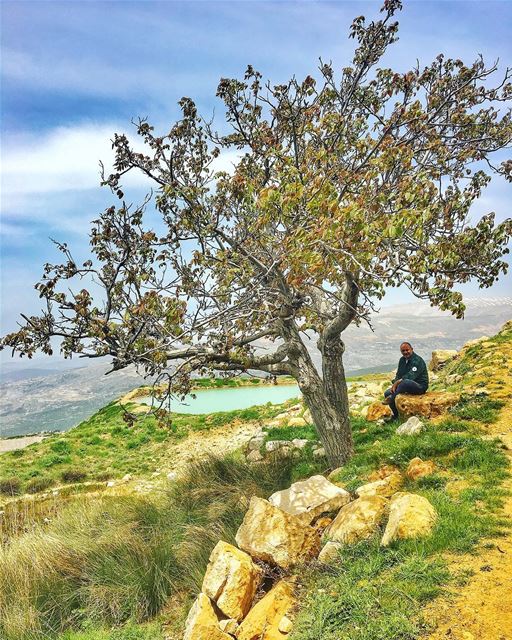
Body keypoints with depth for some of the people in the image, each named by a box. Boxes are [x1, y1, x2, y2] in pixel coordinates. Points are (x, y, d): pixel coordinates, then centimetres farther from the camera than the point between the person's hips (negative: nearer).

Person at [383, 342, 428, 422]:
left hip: (420, 386, -9)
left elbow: (410, 376, -28)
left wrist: (397, 382, -27)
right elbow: (398, 375, 11)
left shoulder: (417, 360, -17)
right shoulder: (402, 360, 9)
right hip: (406, 385, 9)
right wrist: (394, 384, -9)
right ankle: (396, 415, 8)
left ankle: (392, 398, -23)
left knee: (405, 382, -40)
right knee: (387, 393, -4)